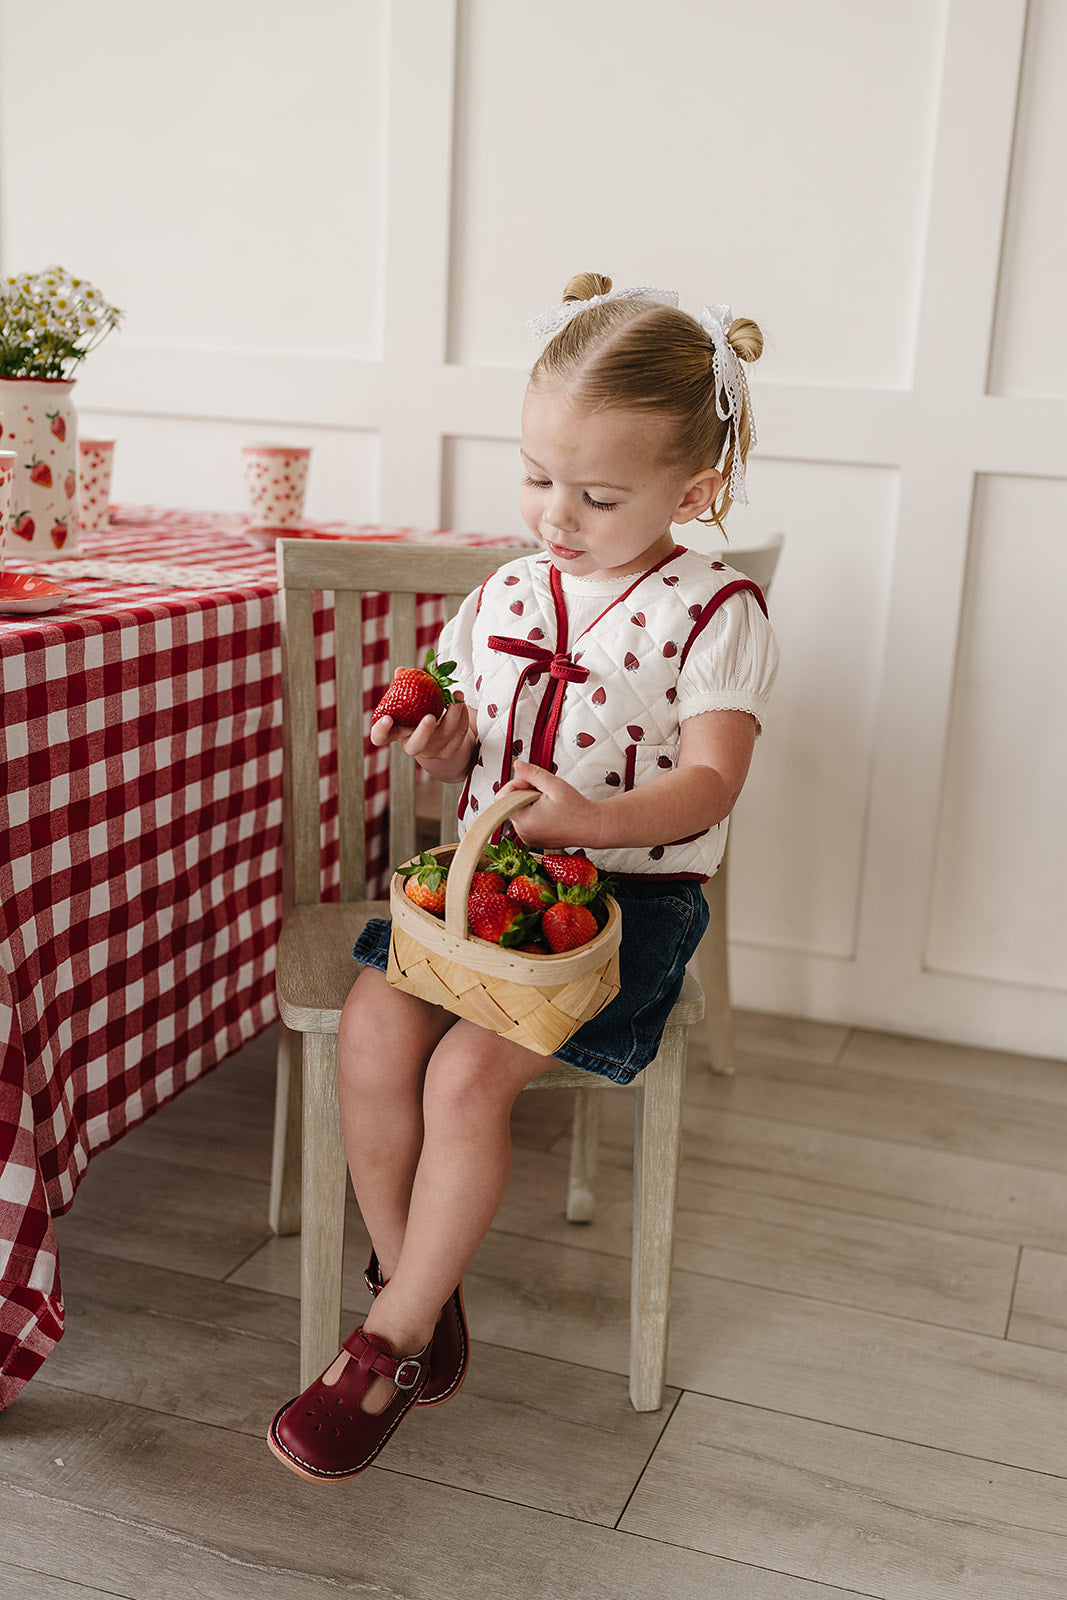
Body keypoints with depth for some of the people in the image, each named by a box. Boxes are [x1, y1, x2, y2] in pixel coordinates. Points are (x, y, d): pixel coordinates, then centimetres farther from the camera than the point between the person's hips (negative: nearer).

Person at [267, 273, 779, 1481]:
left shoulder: (712, 613, -7)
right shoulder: (503, 597, 8)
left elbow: (711, 780, -16)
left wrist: (594, 818, -34)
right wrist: (439, 746, -10)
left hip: (627, 892, -5)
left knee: (466, 1073, -22)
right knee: (374, 1031, -18)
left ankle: (392, 1341, -2)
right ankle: (417, 1288, 3)